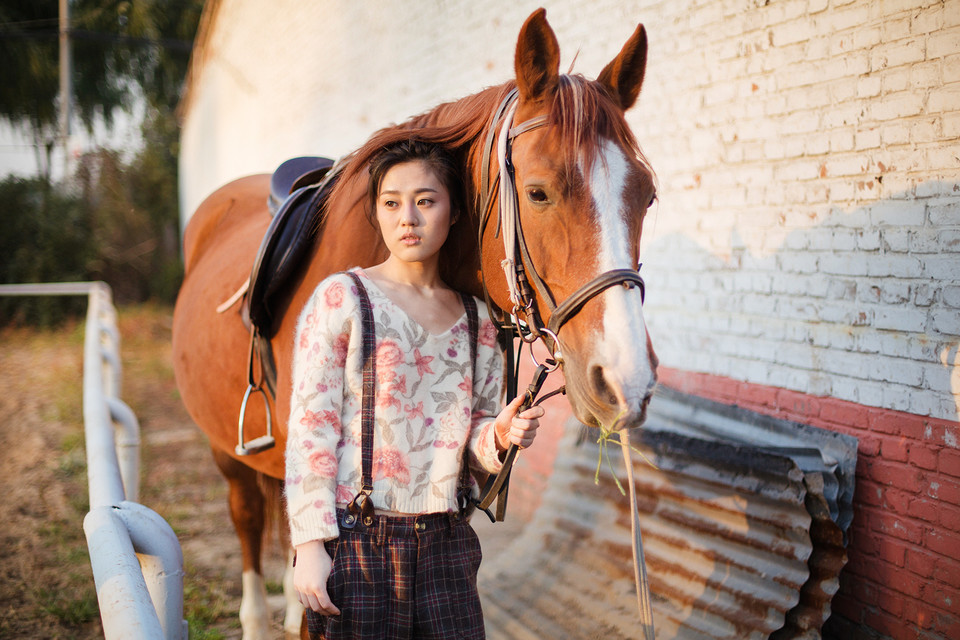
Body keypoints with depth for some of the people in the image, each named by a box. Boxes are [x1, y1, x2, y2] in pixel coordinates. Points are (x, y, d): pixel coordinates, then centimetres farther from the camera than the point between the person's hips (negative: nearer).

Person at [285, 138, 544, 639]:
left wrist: (500, 436, -9)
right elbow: (310, 429, -7)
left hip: (446, 544, 4)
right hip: (356, 539, -4)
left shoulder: (475, 317, 9)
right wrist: (309, 546, -13)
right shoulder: (341, 298, -4)